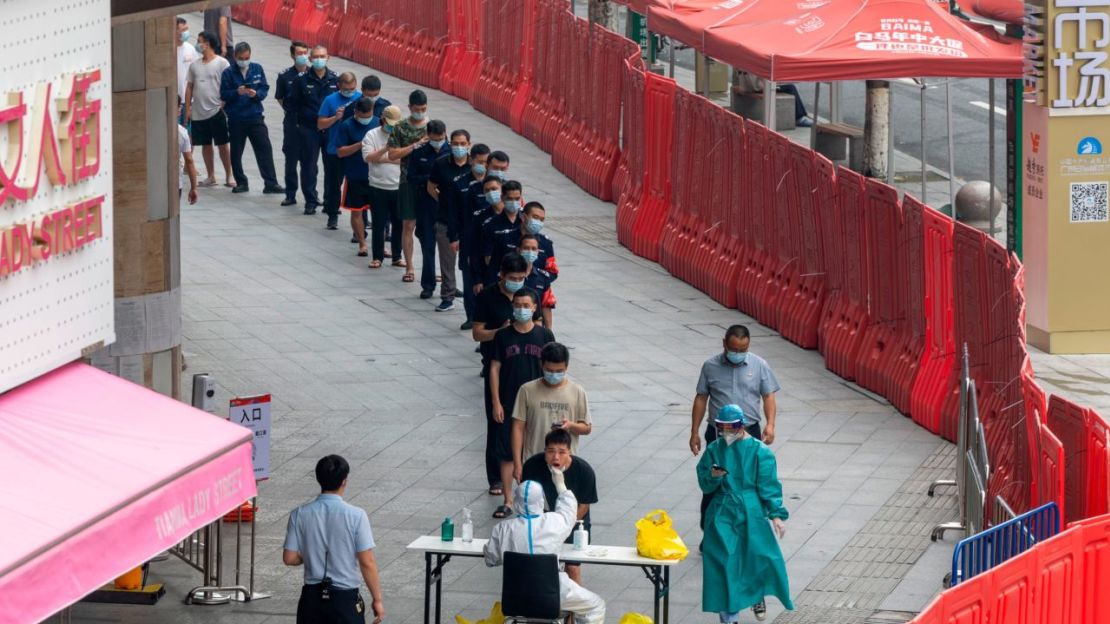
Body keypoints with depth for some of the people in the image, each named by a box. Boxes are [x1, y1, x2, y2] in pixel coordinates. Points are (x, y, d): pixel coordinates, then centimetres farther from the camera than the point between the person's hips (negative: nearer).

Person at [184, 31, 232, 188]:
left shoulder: (222, 63, -5)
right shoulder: (195, 65, 10)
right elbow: (189, 87, 12)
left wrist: (224, 105, -13)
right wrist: (187, 109, 7)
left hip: (216, 110, -5)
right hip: (198, 113, 5)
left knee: (223, 145, -1)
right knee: (205, 145, 9)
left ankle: (228, 176, 4)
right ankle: (211, 177, 17)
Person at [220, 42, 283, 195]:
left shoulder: (257, 69, 3)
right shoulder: (229, 73, -3)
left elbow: (265, 89, 2)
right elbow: (224, 94, -6)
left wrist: (256, 94, -19)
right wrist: (237, 92, -23)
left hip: (255, 117, 1)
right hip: (235, 118, -1)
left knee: (265, 149, -4)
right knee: (236, 153, 7)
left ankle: (271, 183, -3)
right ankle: (241, 183, 19)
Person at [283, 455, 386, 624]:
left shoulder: (300, 515, -5)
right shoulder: (355, 516, -13)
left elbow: (289, 558, -3)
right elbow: (367, 563, -12)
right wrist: (377, 599, -2)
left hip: (312, 597, 3)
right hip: (345, 598, -3)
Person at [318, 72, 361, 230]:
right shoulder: (330, 100, -2)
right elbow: (320, 125, -1)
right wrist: (335, 118, -17)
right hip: (334, 151, 0)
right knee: (333, 184, 9)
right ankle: (332, 216, 22)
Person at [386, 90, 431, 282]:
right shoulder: (400, 129, -1)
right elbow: (393, 154, -8)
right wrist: (416, 145, -16)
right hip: (409, 182, -1)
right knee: (408, 225, 1)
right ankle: (409, 268, 8)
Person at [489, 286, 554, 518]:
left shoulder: (544, 336, -2)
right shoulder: (503, 336, -3)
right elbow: (495, 369, -1)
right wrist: (496, 403, -6)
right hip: (508, 405, 0)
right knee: (507, 455, 2)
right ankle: (508, 501, 9)